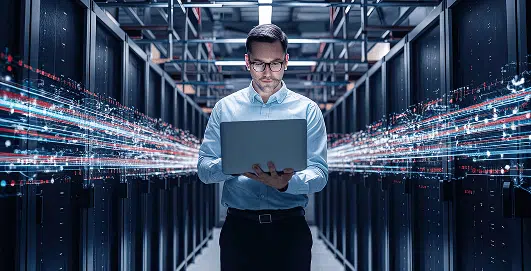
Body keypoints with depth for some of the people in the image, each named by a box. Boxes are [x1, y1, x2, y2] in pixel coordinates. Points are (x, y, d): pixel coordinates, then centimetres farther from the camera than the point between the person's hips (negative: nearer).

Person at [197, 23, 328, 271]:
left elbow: (319, 173, -6)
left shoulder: (307, 110, 1)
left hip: (290, 226, 0)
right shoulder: (225, 108, 4)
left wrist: (286, 183, -26)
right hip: (239, 226, 1)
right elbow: (203, 169, 0)